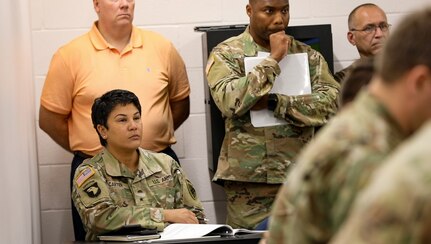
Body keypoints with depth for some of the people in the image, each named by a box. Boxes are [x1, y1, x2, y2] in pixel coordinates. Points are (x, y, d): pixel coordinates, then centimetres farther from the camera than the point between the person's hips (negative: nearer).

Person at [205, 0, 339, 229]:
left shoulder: (308, 55, 9)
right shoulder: (226, 54, 2)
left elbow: (332, 102, -6)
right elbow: (230, 101, -16)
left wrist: (274, 102, -15)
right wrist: (272, 60, -12)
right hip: (248, 180, -2)